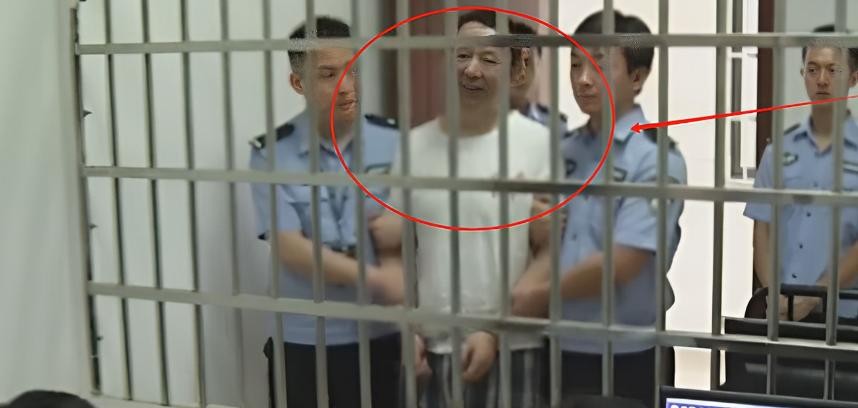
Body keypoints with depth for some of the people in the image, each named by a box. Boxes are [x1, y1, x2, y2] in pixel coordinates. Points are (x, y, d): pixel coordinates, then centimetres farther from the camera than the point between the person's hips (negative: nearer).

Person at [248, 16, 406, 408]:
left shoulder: (393, 142, -2)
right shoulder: (271, 154, -6)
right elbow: (291, 250, -11)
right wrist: (376, 278, -19)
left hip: (380, 334, 1)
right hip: (302, 339, -1)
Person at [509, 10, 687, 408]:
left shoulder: (655, 159, -12)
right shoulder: (564, 151, 6)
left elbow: (620, 265, -18)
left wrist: (541, 294, -9)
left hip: (627, 354, -5)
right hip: (562, 345, 5)